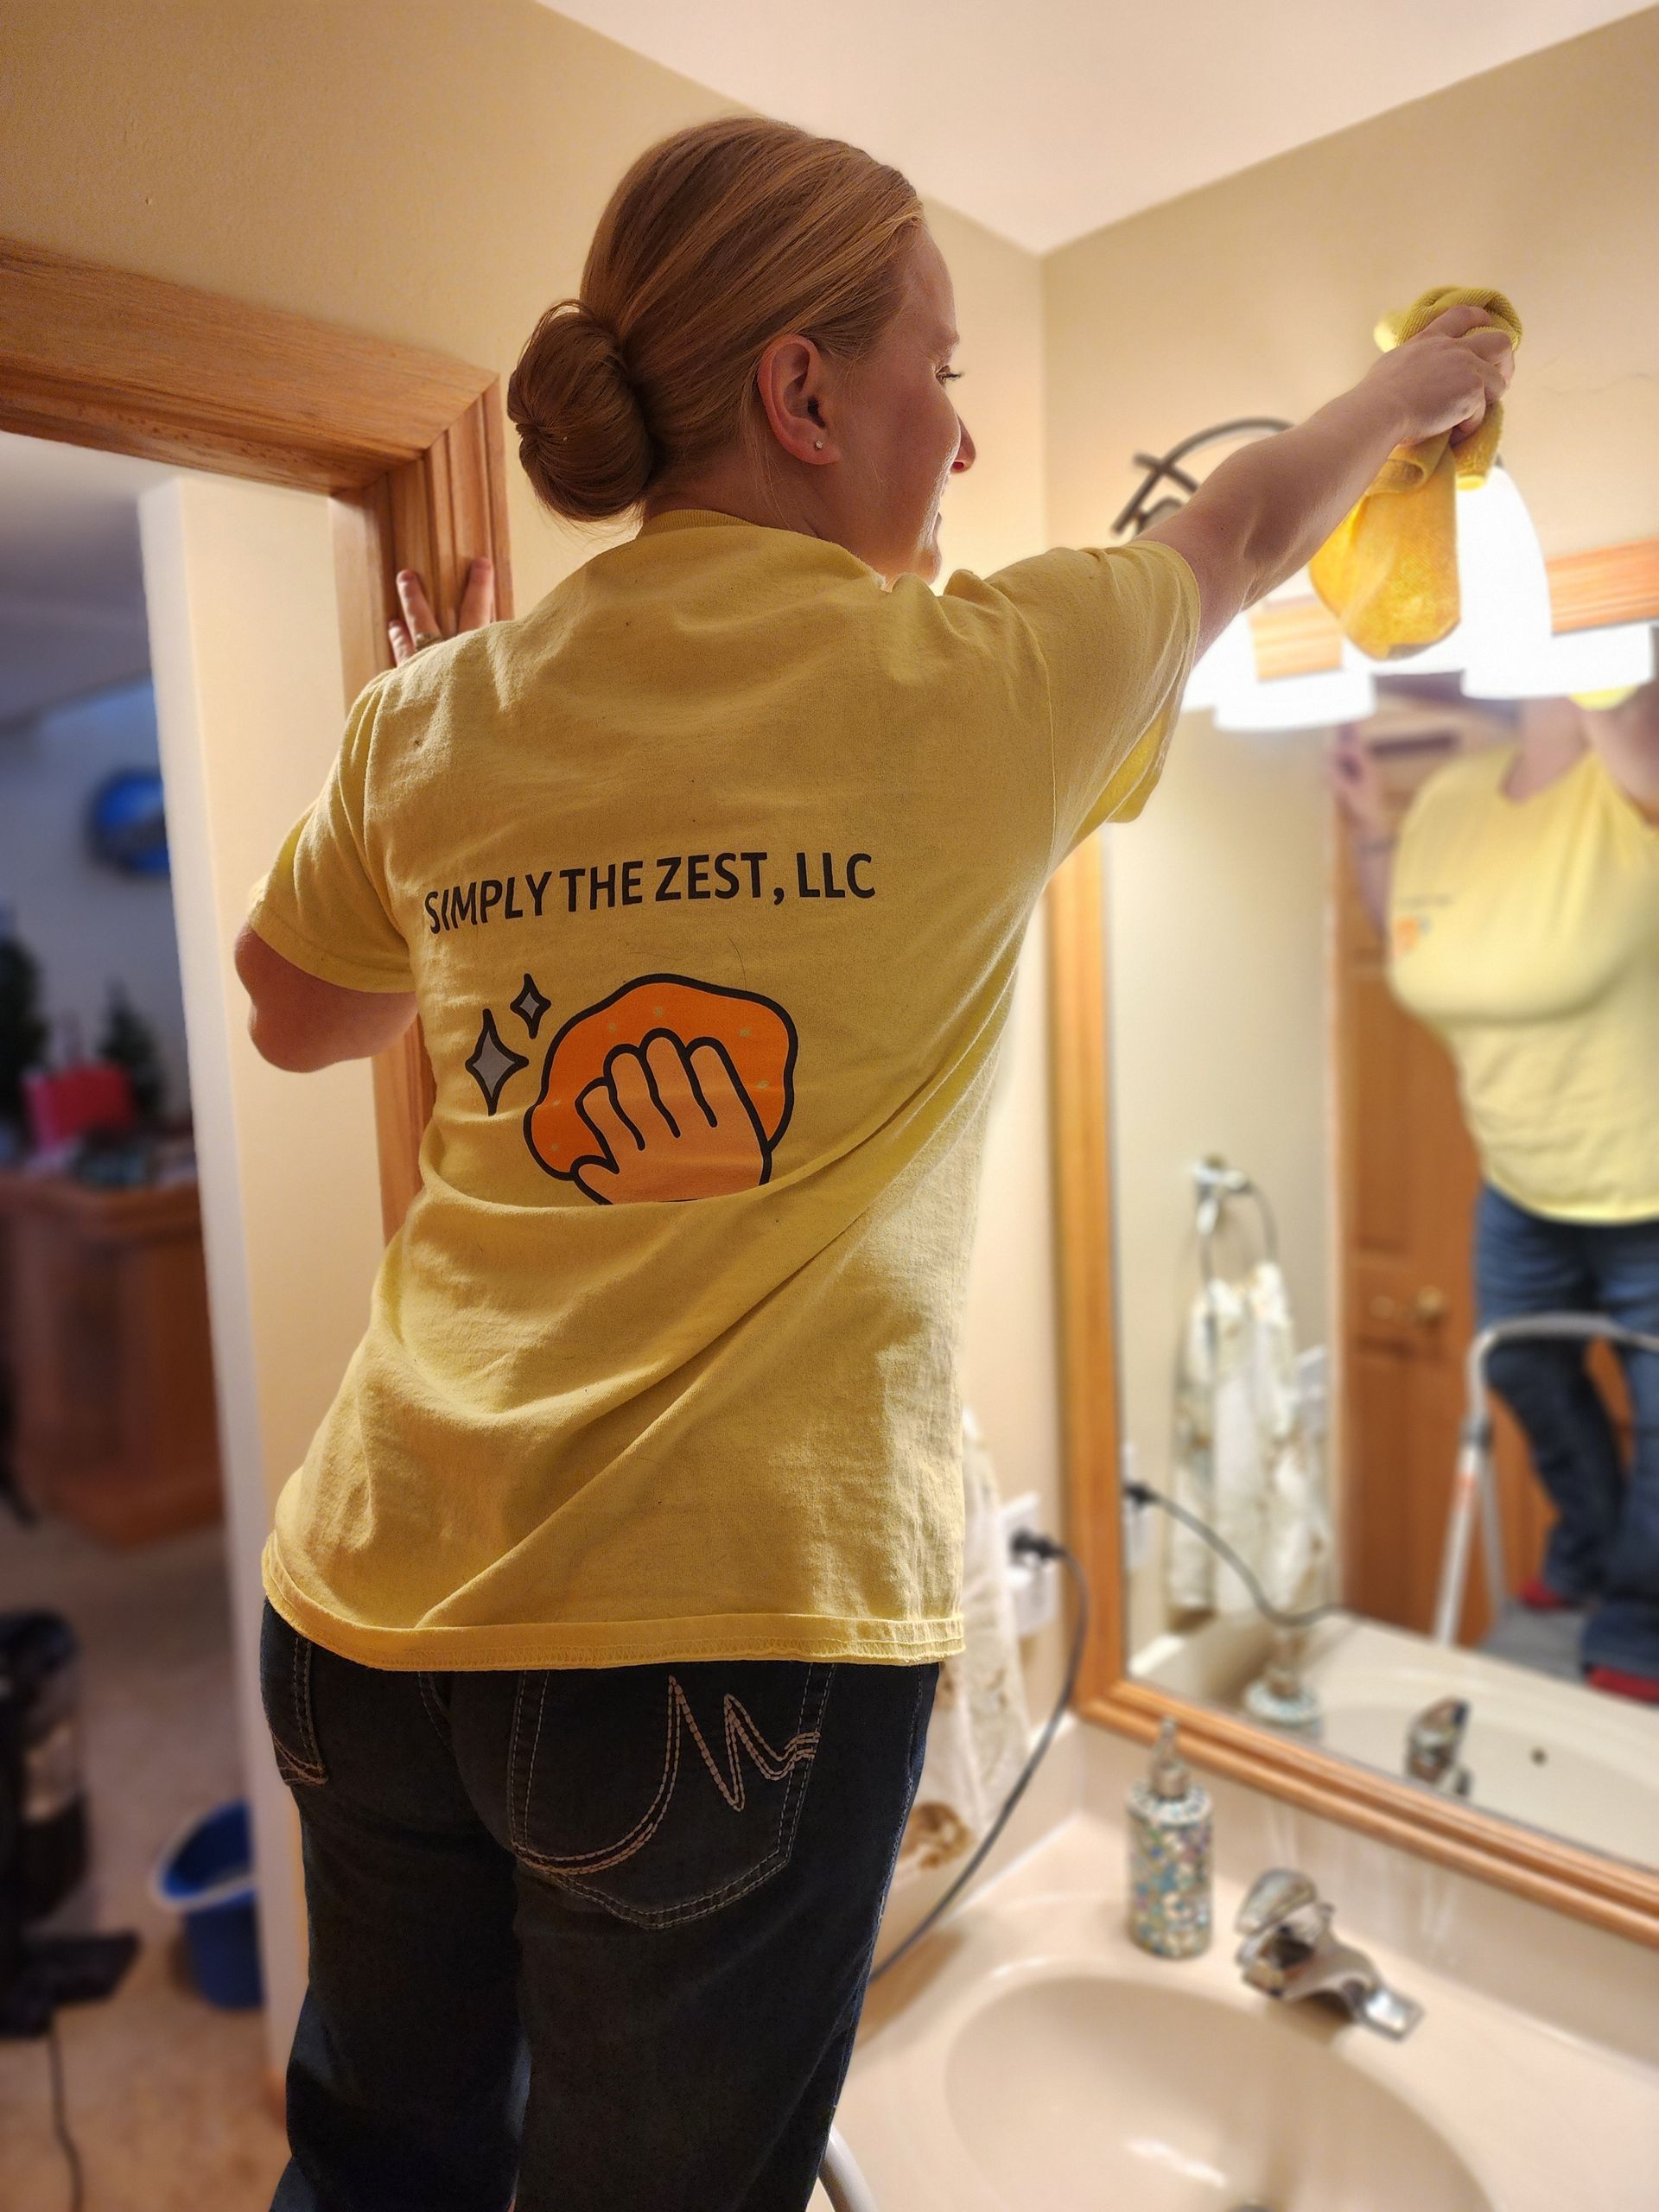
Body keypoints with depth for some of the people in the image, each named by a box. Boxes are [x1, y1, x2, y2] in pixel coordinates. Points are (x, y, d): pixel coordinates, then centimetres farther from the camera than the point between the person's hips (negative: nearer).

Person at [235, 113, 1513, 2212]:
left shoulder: (440, 715, 1)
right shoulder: (978, 682, -8)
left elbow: (293, 1013, 19)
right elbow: (1244, 528, 13)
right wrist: (1416, 378, 34)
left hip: (378, 1599, 5)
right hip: (741, 1619, -4)